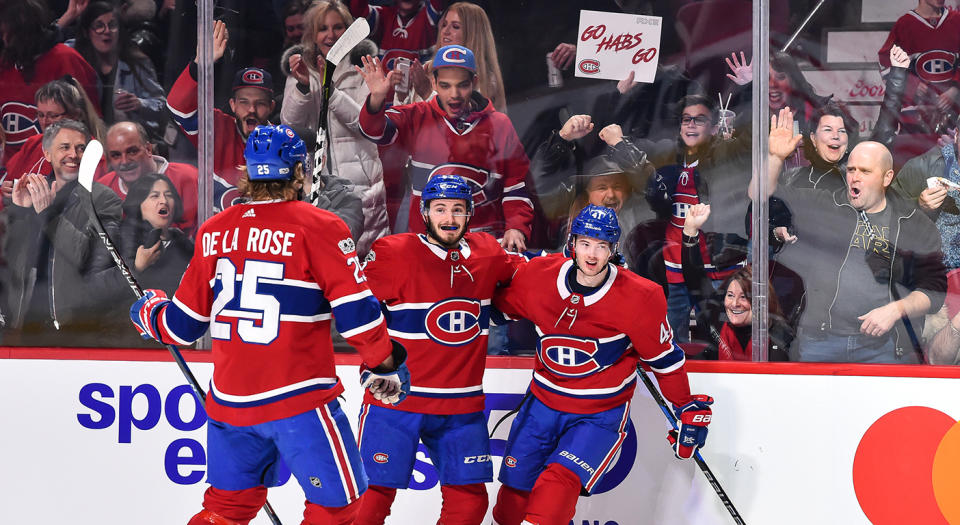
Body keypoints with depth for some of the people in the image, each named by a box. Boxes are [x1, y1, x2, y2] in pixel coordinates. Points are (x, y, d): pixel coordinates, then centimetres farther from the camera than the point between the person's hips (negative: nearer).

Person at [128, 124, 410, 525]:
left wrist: (148, 312, 33)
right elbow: (356, 311, -12)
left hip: (229, 400, 6)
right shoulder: (318, 228, -9)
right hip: (299, 400, -6)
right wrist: (387, 363, 4)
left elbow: (183, 323, 12)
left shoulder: (214, 232, 6)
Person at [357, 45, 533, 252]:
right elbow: (376, 131, -7)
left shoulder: (499, 125, 8)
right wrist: (377, 99, -26)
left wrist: (516, 229, -4)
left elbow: (516, 185, 10)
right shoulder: (417, 118, 7)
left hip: (486, 239, 0)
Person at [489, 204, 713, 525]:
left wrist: (689, 409, 0)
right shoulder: (538, 277, -10)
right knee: (515, 490, 10)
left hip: (601, 414, -4)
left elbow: (664, 358, -5)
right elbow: (502, 305, 13)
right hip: (543, 402, 4)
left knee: (560, 483, -24)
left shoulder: (639, 299, -17)